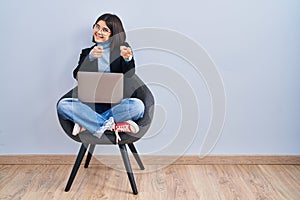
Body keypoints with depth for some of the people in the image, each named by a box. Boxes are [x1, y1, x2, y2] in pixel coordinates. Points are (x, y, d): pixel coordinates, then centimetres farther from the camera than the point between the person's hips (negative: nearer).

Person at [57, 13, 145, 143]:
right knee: (63, 105, -24)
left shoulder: (122, 48, 6)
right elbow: (77, 76, -5)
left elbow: (129, 74, -11)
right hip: (90, 102, 2)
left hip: (115, 103, -1)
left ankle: (87, 123, -20)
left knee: (138, 105, -31)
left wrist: (128, 59, -34)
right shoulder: (87, 51, 11)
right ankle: (112, 126, -25)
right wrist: (91, 57, -22)